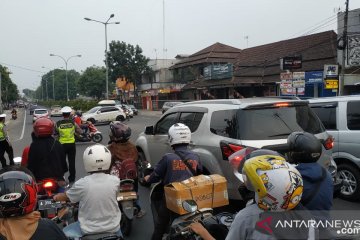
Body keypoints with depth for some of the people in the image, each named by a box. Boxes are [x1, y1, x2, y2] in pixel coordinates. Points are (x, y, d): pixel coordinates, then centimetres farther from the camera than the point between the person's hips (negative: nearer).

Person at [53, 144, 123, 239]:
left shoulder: (81, 184, -18)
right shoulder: (115, 181, -14)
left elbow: (66, 196, 2)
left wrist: (56, 197, 25)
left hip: (89, 230, -2)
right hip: (112, 228, 2)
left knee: (64, 233, 24)